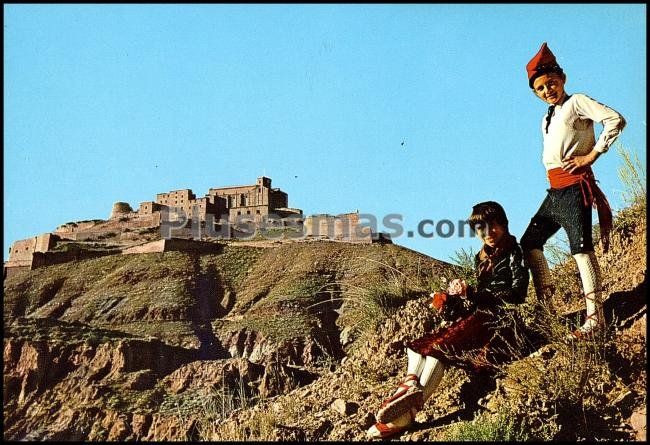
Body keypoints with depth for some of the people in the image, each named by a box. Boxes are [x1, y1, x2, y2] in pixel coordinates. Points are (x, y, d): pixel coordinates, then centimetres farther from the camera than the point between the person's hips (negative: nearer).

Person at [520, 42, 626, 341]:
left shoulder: (576, 102, 0)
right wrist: (551, 167, 5)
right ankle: (545, 302, 16)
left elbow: (616, 120, -14)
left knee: (581, 247, -15)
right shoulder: (547, 119, 23)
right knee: (529, 241, 8)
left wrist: (592, 155, -15)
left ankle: (594, 316, -16)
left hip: (575, 185, -9)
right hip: (555, 190, 9)